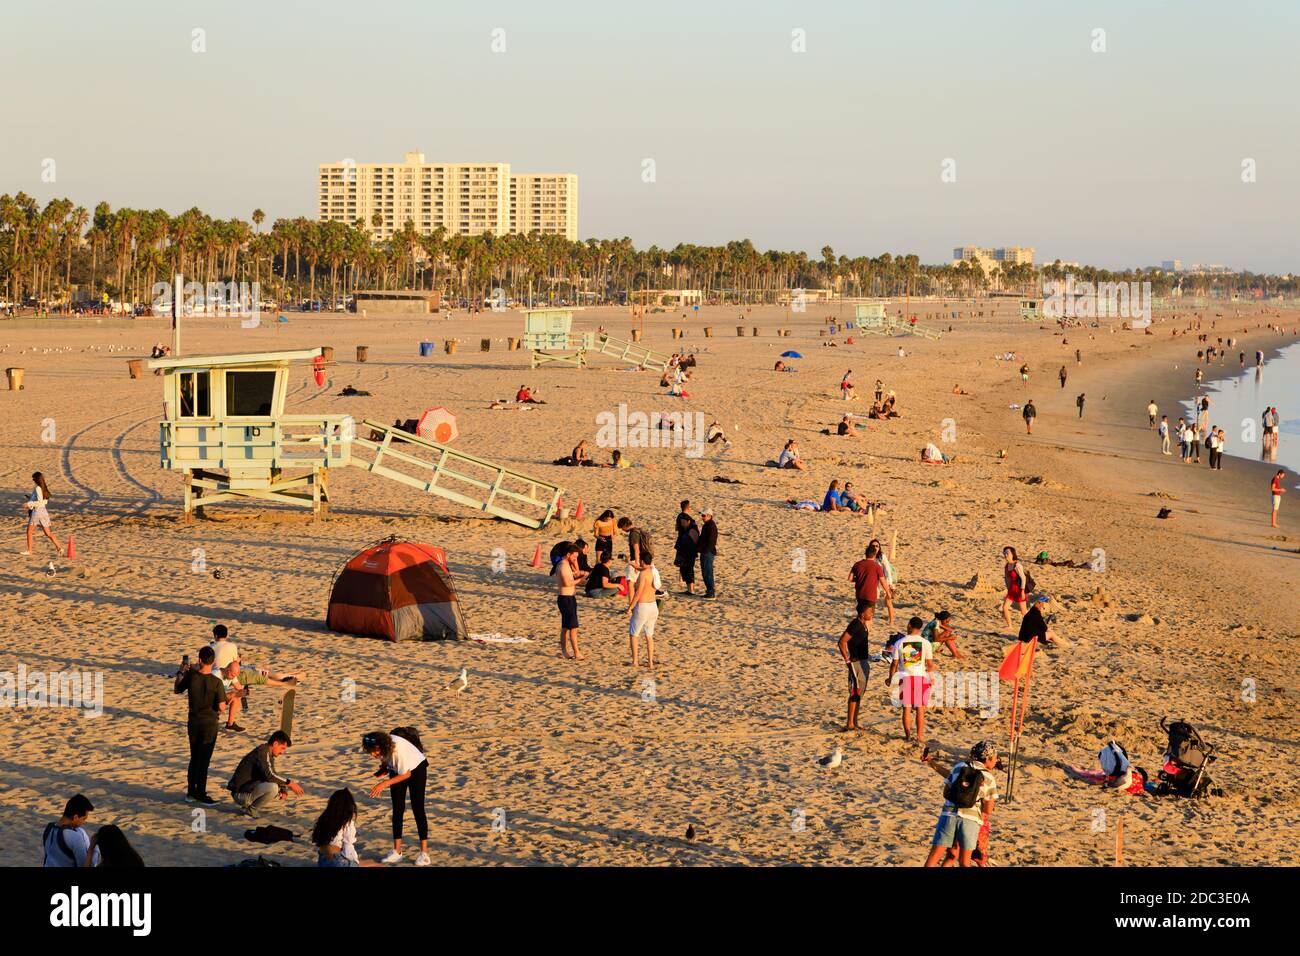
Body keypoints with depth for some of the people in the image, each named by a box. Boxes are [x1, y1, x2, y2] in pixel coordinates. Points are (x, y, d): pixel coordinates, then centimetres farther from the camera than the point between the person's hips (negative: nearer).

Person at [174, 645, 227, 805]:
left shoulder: (190, 676, -9)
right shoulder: (216, 682, -19)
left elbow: (177, 690, 10)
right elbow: (221, 707, -18)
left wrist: (180, 672, 21)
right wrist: (220, 709, 4)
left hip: (193, 722, 3)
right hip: (210, 724, -3)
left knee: (194, 758, 18)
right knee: (204, 760, 5)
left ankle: (191, 793, 24)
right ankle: (201, 794, 10)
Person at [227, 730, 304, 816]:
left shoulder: (269, 754, 14)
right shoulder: (262, 752, -16)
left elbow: (275, 775, 24)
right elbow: (269, 775, -27)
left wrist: (283, 789, 5)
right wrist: (290, 783, -21)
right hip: (241, 793, -10)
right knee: (273, 787, -30)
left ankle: (247, 805, 8)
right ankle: (250, 811, -11)